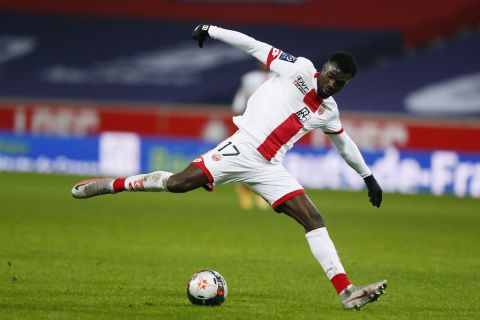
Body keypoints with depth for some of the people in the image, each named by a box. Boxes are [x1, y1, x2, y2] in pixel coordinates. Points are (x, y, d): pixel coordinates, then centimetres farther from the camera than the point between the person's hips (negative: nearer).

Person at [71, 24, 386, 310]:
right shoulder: (300, 69, -1)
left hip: (268, 168, 5)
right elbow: (254, 46, 1)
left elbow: (344, 142, 33)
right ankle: (109, 184, -1)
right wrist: (211, 30, 0)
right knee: (178, 183, -19)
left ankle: (347, 292, -11)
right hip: (243, 149, -5)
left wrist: (368, 176, 39)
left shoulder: (328, 111, 15)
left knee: (314, 220, -7)